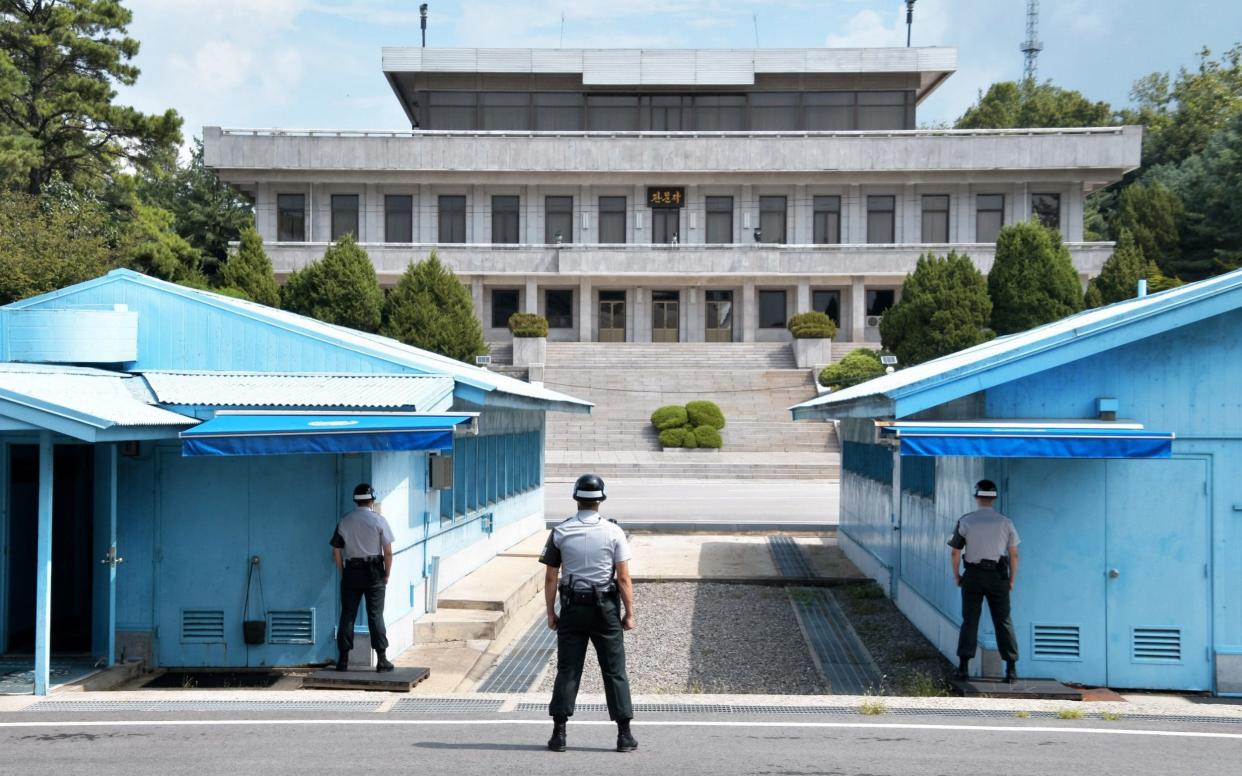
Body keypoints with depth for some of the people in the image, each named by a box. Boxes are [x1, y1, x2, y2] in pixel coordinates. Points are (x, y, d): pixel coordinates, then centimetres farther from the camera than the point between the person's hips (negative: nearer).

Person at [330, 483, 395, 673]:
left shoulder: (344, 522, 3)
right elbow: (388, 552, -6)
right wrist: (386, 575, 4)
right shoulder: (379, 520, -3)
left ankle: (343, 659, 5)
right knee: (375, 615, 1)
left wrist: (343, 574, 12)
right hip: (374, 572, -2)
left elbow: (336, 552, 4)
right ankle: (381, 659, 1)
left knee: (347, 615, 5)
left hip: (351, 571, 2)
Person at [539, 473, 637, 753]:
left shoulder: (560, 532, -2)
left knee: (567, 670, 6)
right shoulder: (613, 532, -5)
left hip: (572, 608, 1)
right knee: (615, 670, 5)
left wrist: (551, 612, 8)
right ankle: (624, 734, 6)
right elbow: (624, 578, -6)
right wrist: (629, 613, 1)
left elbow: (551, 578, -1)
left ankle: (559, 733, 6)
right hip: (605, 607, -1)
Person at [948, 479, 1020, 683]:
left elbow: (955, 552, -2)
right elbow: (1014, 554, 1)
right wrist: (1012, 579, 10)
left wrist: (956, 575, 11)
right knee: (1003, 621, 6)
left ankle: (963, 667, -1)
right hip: (998, 575, 0)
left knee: (969, 620, 5)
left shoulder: (965, 521, -3)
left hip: (973, 574, 0)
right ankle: (1011, 668, 2)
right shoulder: (1006, 522, 0)